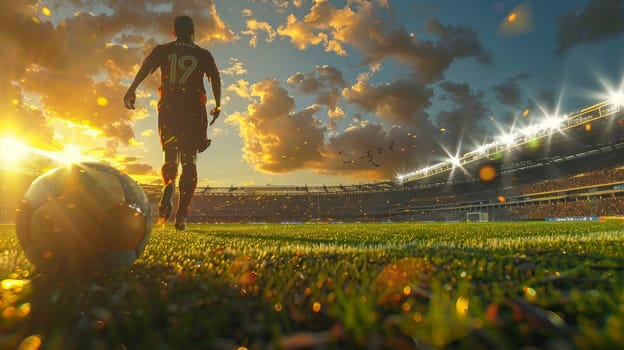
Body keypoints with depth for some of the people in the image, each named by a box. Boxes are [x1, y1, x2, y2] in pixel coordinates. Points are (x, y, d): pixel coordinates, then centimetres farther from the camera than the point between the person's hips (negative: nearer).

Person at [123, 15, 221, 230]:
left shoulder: (163, 50, 12)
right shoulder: (203, 55, 12)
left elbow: (146, 67, -6)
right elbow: (215, 78, 1)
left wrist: (131, 90, -17)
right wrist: (217, 105, 4)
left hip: (168, 109, 1)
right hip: (193, 111, -1)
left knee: (170, 158, 15)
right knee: (189, 162, 2)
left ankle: (168, 186, -20)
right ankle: (181, 214, -7)